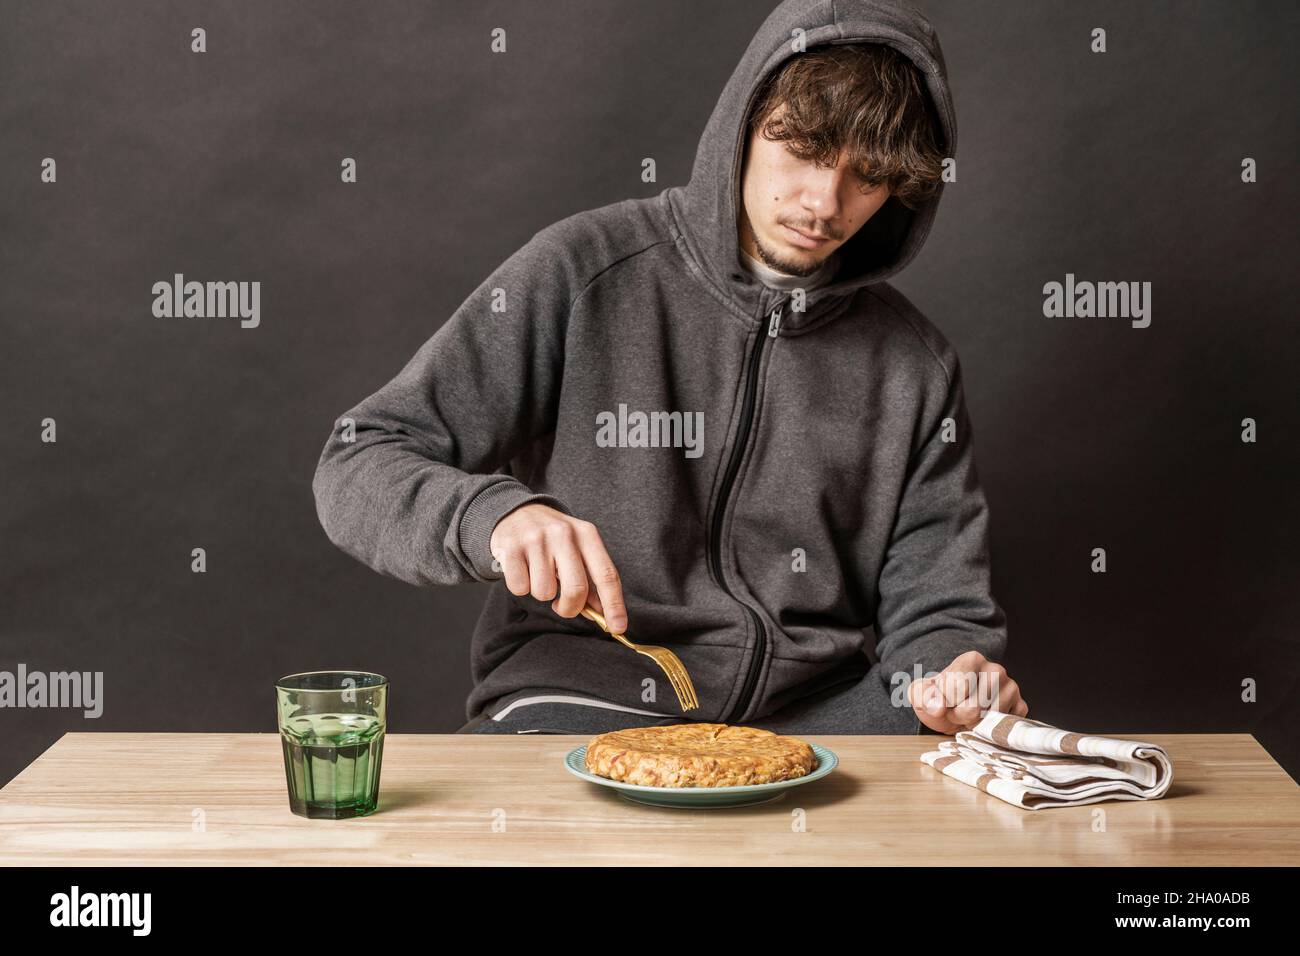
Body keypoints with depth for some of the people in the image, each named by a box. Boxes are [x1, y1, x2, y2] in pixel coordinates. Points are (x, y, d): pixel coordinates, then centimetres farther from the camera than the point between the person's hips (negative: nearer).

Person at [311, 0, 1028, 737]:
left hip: (819, 713, 2)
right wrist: (496, 514, -25)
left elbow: (936, 604, 10)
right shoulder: (584, 271, -2)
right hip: (585, 695, -1)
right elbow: (357, 467, -4)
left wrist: (955, 678, -15)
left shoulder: (915, 364, 9)